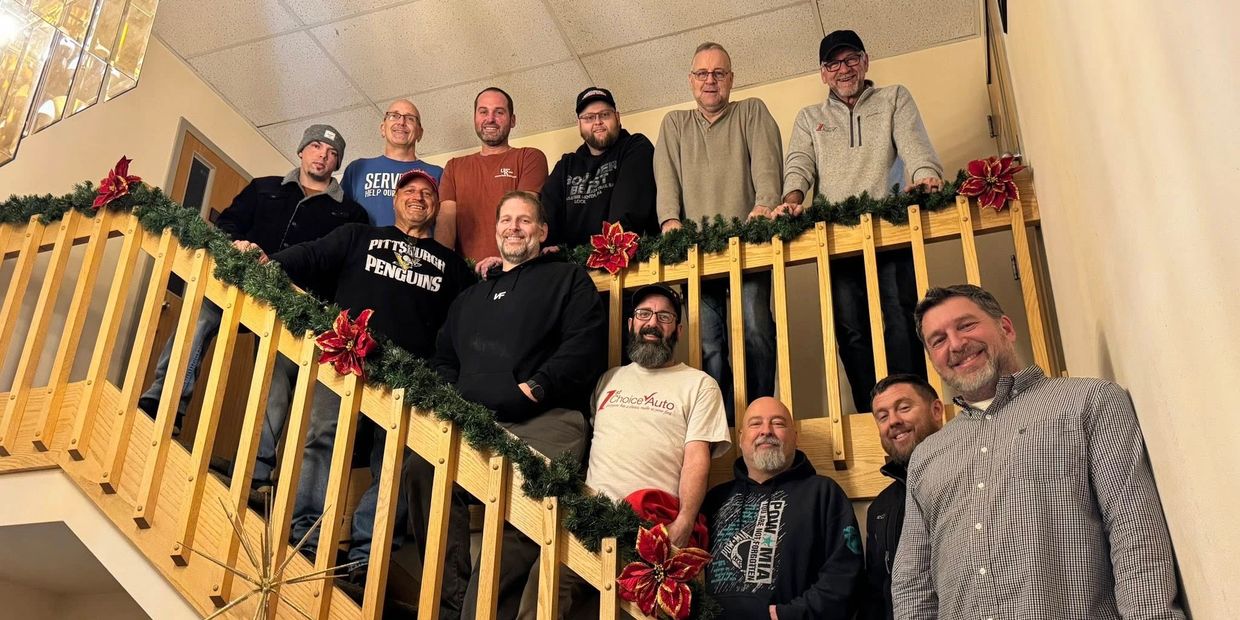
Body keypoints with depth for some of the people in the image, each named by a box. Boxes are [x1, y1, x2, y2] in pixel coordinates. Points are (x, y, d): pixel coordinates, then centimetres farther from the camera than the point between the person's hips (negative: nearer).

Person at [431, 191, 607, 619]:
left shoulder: (568, 279, 15)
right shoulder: (470, 298, 34)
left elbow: (584, 345, 0)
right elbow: (443, 358, 31)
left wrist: (536, 387, -11)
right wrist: (451, 397, 9)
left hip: (543, 422, -4)